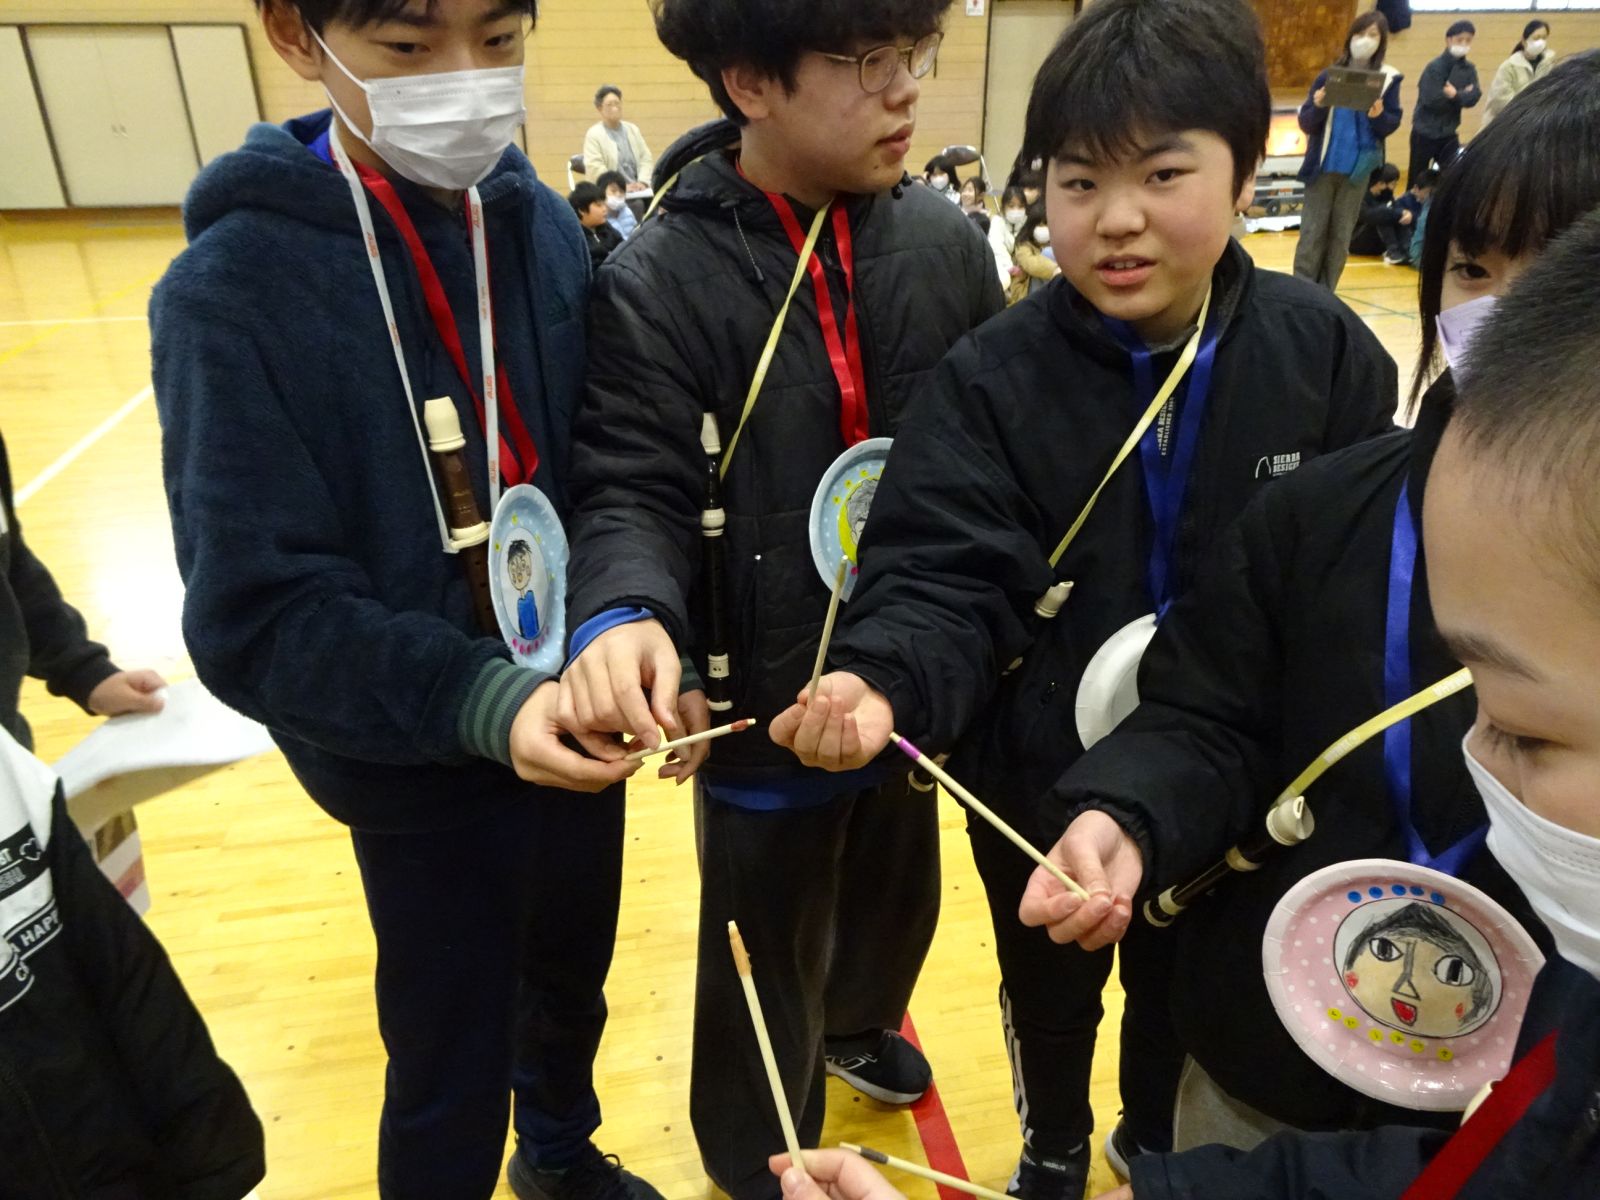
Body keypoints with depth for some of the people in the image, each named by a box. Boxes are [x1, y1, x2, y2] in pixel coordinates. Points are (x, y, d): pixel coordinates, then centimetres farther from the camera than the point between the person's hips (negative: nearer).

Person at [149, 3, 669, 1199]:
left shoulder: (546, 226, -5)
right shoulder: (234, 288, -18)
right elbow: (258, 616, -19)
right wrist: (480, 698, -32)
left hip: (576, 718, 5)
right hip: (423, 767, -4)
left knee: (572, 983, 27)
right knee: (449, 1069, 15)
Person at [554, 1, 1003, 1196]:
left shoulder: (946, 241, -3)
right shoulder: (658, 279, -15)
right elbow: (634, 491, -17)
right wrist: (624, 612, -37)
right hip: (769, 703, -4)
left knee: (898, 896, 28)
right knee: (767, 965, 15)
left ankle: (858, 1023, 63)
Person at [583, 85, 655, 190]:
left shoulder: (632, 129, 17)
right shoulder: (593, 135, 1)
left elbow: (646, 158, 14)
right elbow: (595, 168, -9)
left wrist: (642, 182, -5)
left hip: (637, 191, 4)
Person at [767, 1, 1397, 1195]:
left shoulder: (1324, 350, -11)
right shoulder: (992, 377, -17)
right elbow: (946, 583, -23)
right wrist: (882, 682, -43)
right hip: (1038, 783, -1)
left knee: (1185, 995, 27)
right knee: (1048, 992, 25)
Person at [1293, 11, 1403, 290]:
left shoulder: (1389, 79, 2)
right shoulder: (1329, 76, 1)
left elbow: (1393, 123, 2)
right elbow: (1305, 122, -1)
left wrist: (1379, 116, -19)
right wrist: (1318, 107, -21)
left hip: (1358, 168, 1)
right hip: (1323, 166, 0)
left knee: (1341, 235, 6)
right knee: (1312, 233, -1)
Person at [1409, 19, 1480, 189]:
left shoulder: (1469, 69, 6)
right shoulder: (1435, 67, -10)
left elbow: (1473, 98, -6)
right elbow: (1432, 100, -21)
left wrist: (1456, 95, -25)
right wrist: (1463, 93, -11)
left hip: (1449, 134, 4)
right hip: (1425, 132, -4)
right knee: (1417, 179, 5)